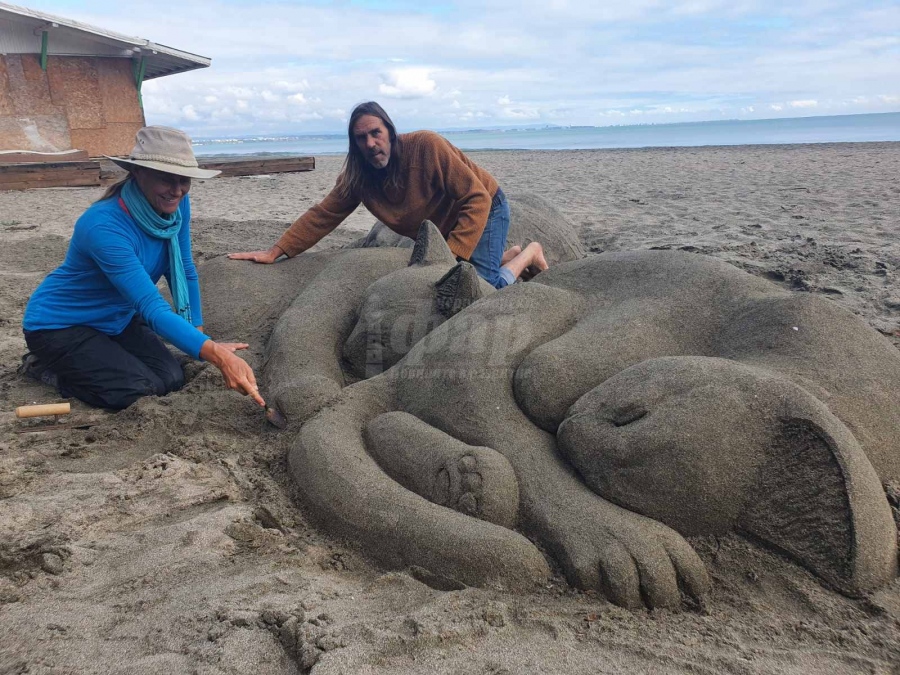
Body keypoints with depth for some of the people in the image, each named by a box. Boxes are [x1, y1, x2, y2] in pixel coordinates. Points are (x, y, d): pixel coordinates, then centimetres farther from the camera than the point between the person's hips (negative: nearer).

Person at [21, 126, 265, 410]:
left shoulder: (176, 205, -14)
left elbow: (184, 272, -1)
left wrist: (200, 334, -3)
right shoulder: (104, 226, -35)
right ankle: (48, 367, 6)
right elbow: (152, 308, -42)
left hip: (115, 319, 8)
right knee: (136, 391, -21)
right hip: (60, 324, -7)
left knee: (172, 379, -6)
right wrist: (215, 354, -54)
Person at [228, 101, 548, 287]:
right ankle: (508, 256, 30)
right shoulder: (357, 176, -13)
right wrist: (274, 252, -20)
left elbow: (477, 199, -30)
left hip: (484, 210, -6)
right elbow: (322, 215, -12)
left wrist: (453, 254, -35)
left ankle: (529, 253, 9)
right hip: (442, 233, 7)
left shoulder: (426, 145, -31)